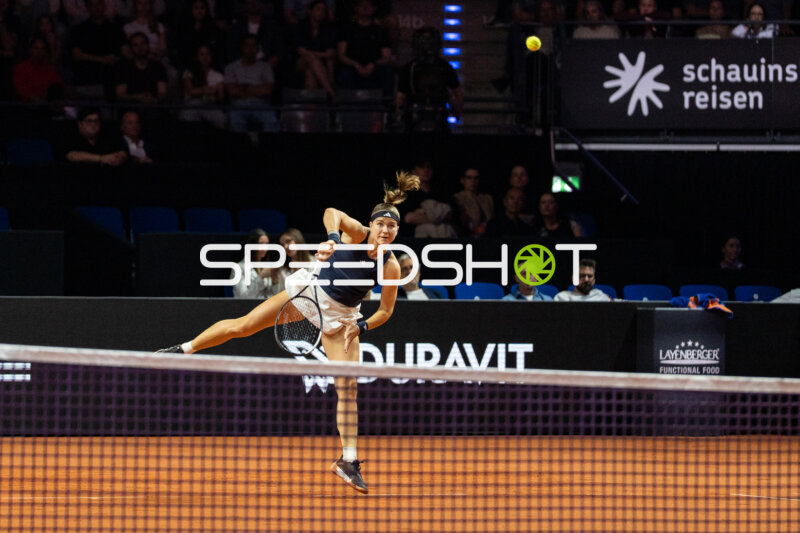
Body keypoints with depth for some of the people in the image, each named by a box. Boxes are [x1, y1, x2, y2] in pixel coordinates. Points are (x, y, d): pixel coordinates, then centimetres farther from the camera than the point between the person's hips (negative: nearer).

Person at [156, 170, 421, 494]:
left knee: (348, 387, -7)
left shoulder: (391, 267, -19)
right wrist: (332, 239, -56)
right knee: (243, 326, -1)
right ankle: (186, 349, 23)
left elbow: (386, 310, -8)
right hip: (311, 288, 0)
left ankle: (348, 461, 1)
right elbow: (332, 213, -39)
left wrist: (360, 328, -21)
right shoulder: (358, 234, -21)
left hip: (341, 316, 1)